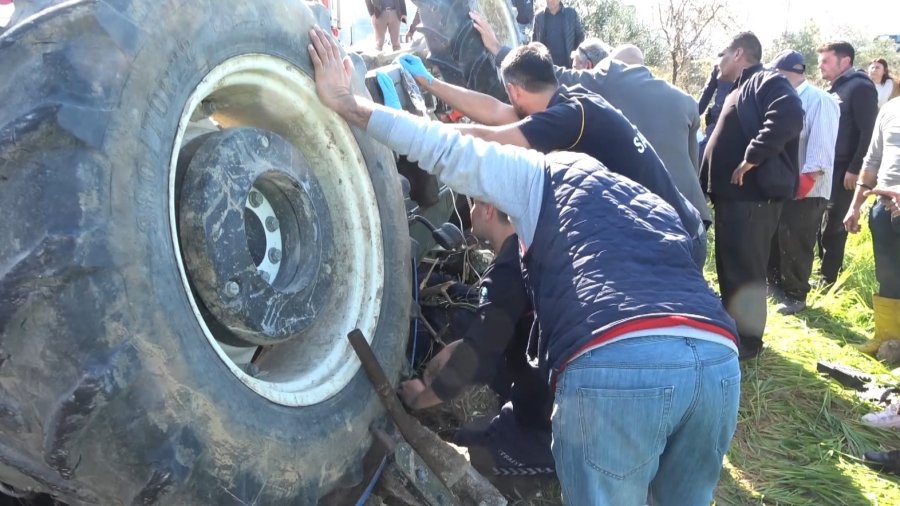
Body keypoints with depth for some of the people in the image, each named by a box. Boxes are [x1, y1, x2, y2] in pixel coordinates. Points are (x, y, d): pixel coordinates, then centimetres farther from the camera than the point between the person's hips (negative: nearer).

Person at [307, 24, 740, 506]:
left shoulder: (545, 179, 19)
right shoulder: (652, 204, 37)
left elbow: (448, 151, 13)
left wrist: (344, 101, 21)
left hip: (614, 363, -6)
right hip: (719, 358, 7)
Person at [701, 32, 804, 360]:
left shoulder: (767, 81, -8)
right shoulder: (738, 91, 24)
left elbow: (789, 116, -27)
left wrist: (752, 157, -27)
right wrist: (712, 184, 17)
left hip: (753, 195, -10)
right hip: (731, 194, 10)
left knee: (745, 270, -4)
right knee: (728, 268, 17)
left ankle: (747, 340, 7)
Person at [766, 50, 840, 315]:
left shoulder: (819, 100, -12)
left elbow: (822, 144, -19)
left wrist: (808, 178, -23)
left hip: (807, 188, -8)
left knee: (795, 243, -3)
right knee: (776, 238, 15)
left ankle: (796, 295, 10)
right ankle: (776, 282, 31)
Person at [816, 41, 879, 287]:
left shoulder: (860, 86, -10)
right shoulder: (835, 89, 16)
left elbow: (868, 132, -17)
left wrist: (855, 169, -20)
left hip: (843, 169, -8)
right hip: (828, 168, 8)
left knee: (832, 227, -3)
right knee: (823, 225, 11)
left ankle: (829, 281, 7)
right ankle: (826, 274, 21)